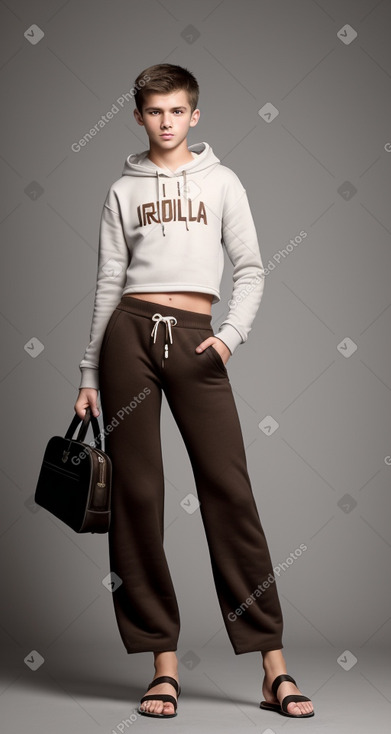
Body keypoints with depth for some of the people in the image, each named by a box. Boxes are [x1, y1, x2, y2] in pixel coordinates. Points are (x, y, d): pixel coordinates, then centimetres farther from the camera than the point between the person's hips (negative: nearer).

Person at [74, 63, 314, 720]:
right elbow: (108, 284, 13)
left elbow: (250, 269, 8)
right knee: (137, 494, -2)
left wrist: (232, 333, -9)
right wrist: (89, 376, 9)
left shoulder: (221, 182, 14)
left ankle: (273, 665, -4)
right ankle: (163, 661, 5)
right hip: (130, 332, 1)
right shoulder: (123, 191, 15)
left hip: (196, 339, -1)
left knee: (229, 490, -8)